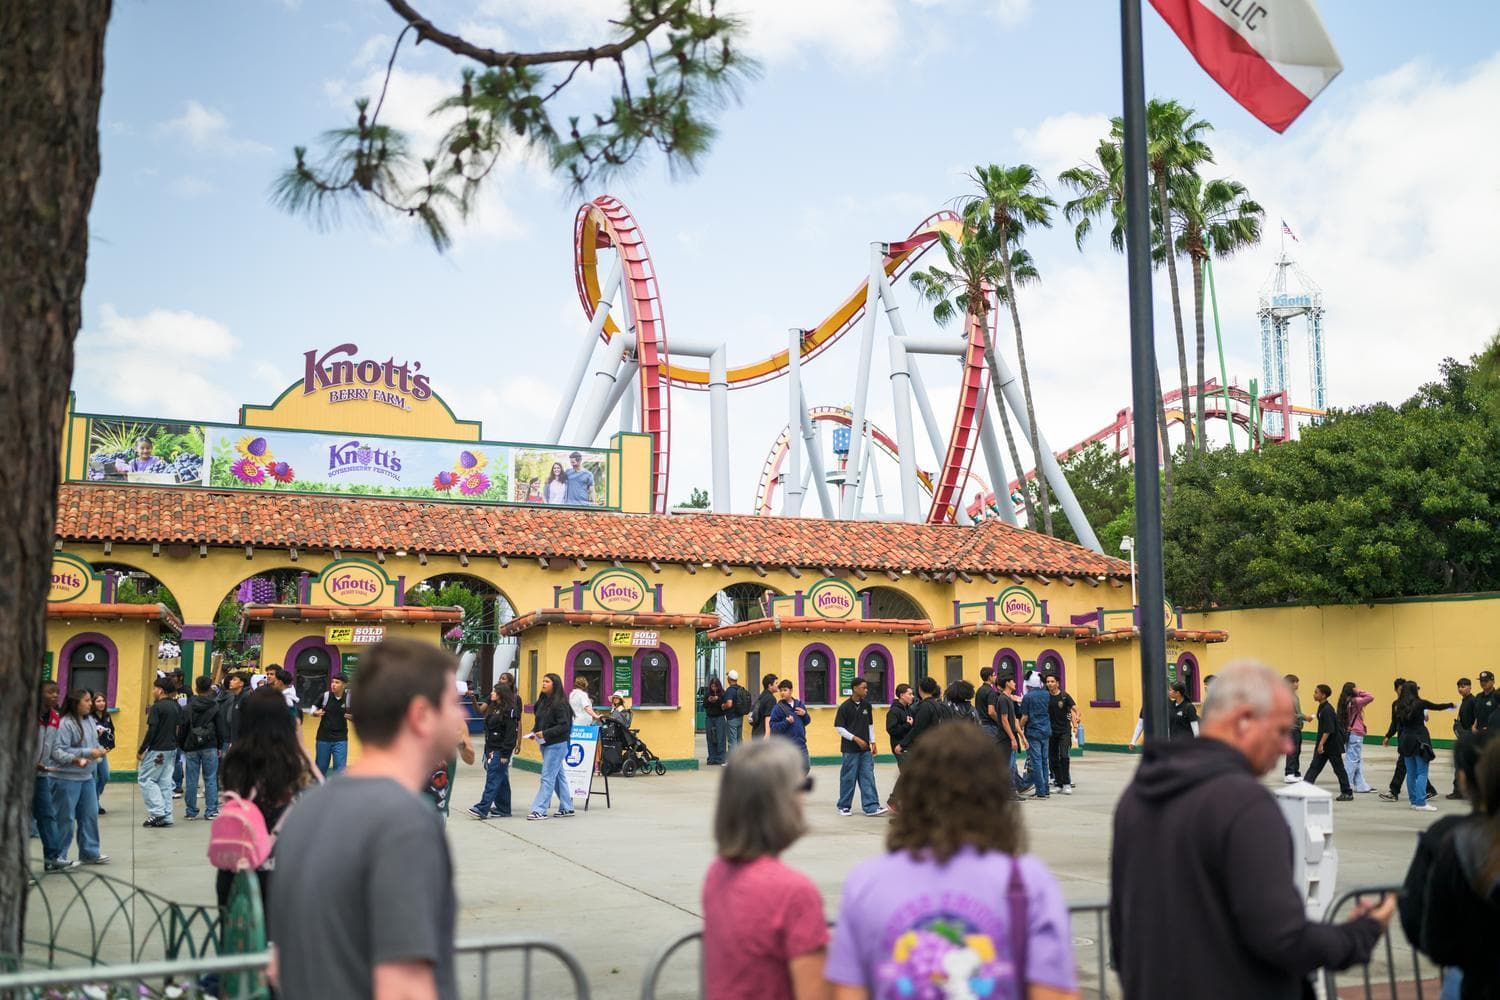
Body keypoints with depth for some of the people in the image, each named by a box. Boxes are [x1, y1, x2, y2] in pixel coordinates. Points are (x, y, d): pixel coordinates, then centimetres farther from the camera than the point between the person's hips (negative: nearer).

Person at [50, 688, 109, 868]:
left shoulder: (89, 720, 7)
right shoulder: (65, 723, -17)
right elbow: (59, 751, -22)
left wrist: (99, 750, -4)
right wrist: (87, 753, -21)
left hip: (87, 776, 8)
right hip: (67, 778, -8)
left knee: (90, 815, 13)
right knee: (64, 819, 0)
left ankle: (90, 852, 24)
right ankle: (56, 856, 12)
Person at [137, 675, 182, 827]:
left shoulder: (157, 707, -14)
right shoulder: (175, 707, 10)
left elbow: (152, 731, -18)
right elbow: (179, 728, 13)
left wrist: (141, 750, -13)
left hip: (157, 750, -8)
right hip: (172, 749, 8)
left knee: (145, 778, 2)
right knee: (165, 782, 10)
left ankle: (157, 812, -7)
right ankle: (166, 816, 9)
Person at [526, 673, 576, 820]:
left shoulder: (560, 704, -15)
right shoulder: (542, 701, 9)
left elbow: (564, 726, -19)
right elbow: (539, 721, 19)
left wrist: (545, 733, -23)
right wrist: (534, 732, 1)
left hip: (556, 744, -9)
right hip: (545, 744, 9)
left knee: (547, 777, -7)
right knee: (558, 776, 14)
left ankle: (539, 810, -5)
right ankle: (567, 808, 22)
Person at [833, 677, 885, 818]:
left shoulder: (866, 705, 7)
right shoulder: (845, 707, -10)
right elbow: (839, 728, -10)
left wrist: (873, 742, 9)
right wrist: (855, 739, -15)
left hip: (865, 748, 5)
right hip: (850, 748, -5)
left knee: (868, 777, 1)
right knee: (848, 778, 2)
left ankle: (871, 807, 2)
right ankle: (843, 806, 15)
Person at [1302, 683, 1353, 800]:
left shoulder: (1327, 710, -21)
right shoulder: (1321, 707, 8)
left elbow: (1328, 730, -26)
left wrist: (1321, 744, -28)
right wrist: (1319, 744, 20)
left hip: (1332, 744, -9)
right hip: (1323, 744, 9)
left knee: (1339, 769, 2)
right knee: (1315, 767, 5)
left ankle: (1348, 793, 13)